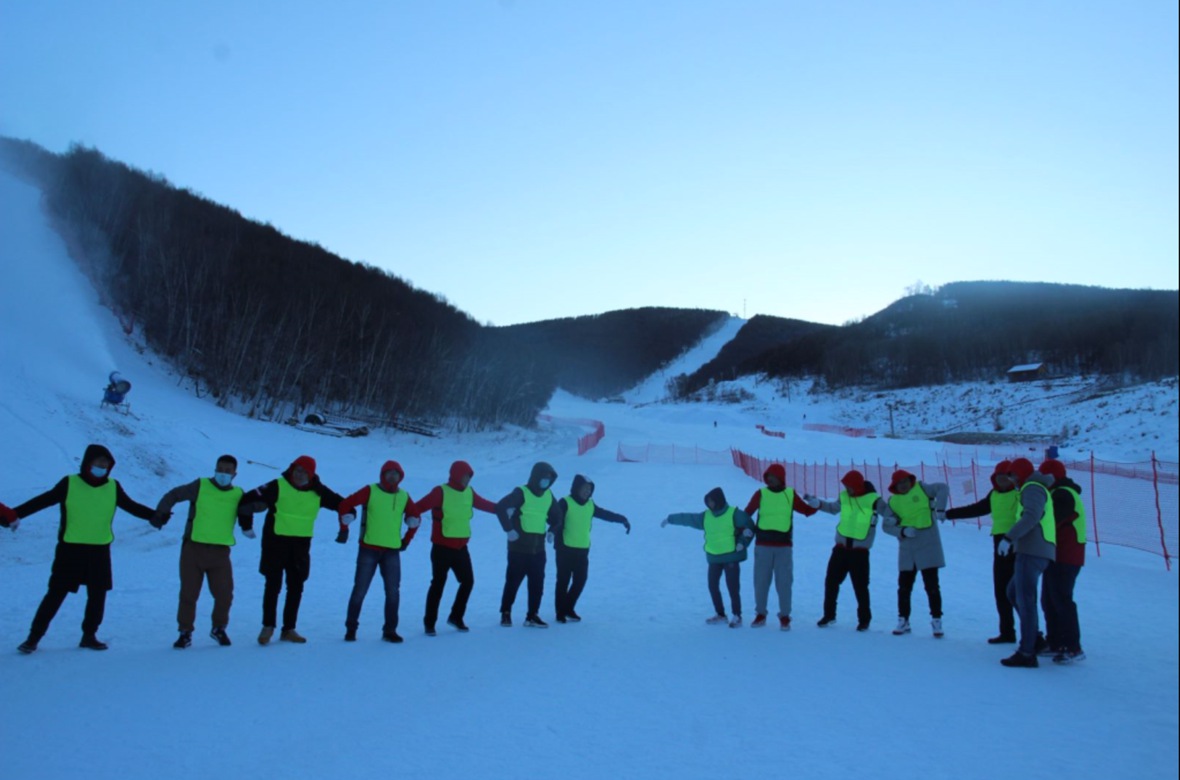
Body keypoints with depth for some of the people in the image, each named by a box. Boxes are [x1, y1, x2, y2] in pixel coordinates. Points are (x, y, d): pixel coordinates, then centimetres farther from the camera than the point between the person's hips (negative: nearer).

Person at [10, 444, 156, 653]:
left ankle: (89, 636, 24)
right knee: (56, 593, 0)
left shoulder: (113, 488, 3)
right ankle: (33, 637, 12)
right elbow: (42, 500, -5)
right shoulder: (69, 484, -4)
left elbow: (132, 507, 9)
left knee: (98, 595, 9)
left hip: (100, 551, 3)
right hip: (70, 549, -3)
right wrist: (16, 514, -16)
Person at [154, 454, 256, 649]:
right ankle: (185, 632, 20)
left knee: (224, 594, 2)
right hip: (193, 548, -2)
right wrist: (161, 513, -5)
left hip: (220, 552, 2)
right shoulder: (200, 486, -2)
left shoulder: (238, 494, 4)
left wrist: (247, 526, -3)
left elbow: (245, 512, 17)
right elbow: (173, 495, 5)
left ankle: (219, 629, 25)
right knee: (188, 593, 5)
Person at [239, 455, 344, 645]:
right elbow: (248, 500, -12)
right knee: (273, 585, -1)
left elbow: (340, 502, 8)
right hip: (276, 541, -4)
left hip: (301, 544, 4)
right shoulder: (278, 486, -11)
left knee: (296, 588, 9)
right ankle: (268, 626, 15)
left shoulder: (318, 492, 0)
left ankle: (288, 629, 20)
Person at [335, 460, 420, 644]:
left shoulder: (404, 496, 5)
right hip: (369, 549, -3)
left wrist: (407, 539, 16)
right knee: (360, 590, 2)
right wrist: (344, 530, -3)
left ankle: (390, 630, 10)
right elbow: (345, 505, -6)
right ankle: (351, 628, 16)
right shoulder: (370, 491, -5)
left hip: (392, 551, 3)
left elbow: (414, 518, 20)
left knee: (393, 592, 0)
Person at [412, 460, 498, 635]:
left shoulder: (469, 493, 6)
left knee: (468, 581, 10)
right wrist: (412, 518, -38)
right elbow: (419, 507, -20)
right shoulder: (440, 492, -13)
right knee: (438, 584, 0)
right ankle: (429, 623, 13)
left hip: (461, 547, 6)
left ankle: (456, 617, 27)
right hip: (442, 547, -6)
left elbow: (485, 504, 21)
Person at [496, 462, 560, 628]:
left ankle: (532, 616, 12)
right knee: (513, 580, 4)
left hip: (538, 548, 5)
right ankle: (505, 613, 19)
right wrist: (509, 529, -20)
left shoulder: (548, 496, 9)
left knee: (537, 582, 4)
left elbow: (555, 516, 24)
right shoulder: (521, 492, -11)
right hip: (519, 547, -5)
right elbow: (500, 507, -19)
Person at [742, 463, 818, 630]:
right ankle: (760, 614, 21)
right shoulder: (760, 494, 0)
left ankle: (785, 616, 15)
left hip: (784, 546, 0)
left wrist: (816, 504, -15)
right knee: (761, 580, 8)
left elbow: (807, 511, 4)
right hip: (762, 545, 0)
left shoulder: (791, 494, 2)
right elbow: (746, 513, 2)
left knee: (784, 581, 3)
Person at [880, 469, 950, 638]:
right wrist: (902, 531, -14)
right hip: (907, 549, 3)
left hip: (927, 545, -3)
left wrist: (940, 509, -28)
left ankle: (936, 621, 11)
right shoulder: (893, 502, 5)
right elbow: (886, 525, 4)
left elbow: (942, 488, -16)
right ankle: (903, 620, 18)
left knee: (931, 585, 0)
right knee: (904, 586, 6)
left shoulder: (921, 488, -3)